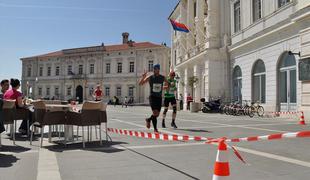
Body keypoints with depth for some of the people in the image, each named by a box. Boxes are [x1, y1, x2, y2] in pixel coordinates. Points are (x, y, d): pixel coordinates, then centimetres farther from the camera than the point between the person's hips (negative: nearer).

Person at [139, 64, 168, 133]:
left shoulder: (162, 78, 2)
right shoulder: (150, 77, -5)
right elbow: (140, 84, -7)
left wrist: (163, 88, 5)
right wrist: (143, 77, -22)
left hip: (159, 97, 4)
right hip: (152, 97, -3)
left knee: (157, 114, 7)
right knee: (155, 112, -17)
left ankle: (148, 119, 37)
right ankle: (155, 128, -5)